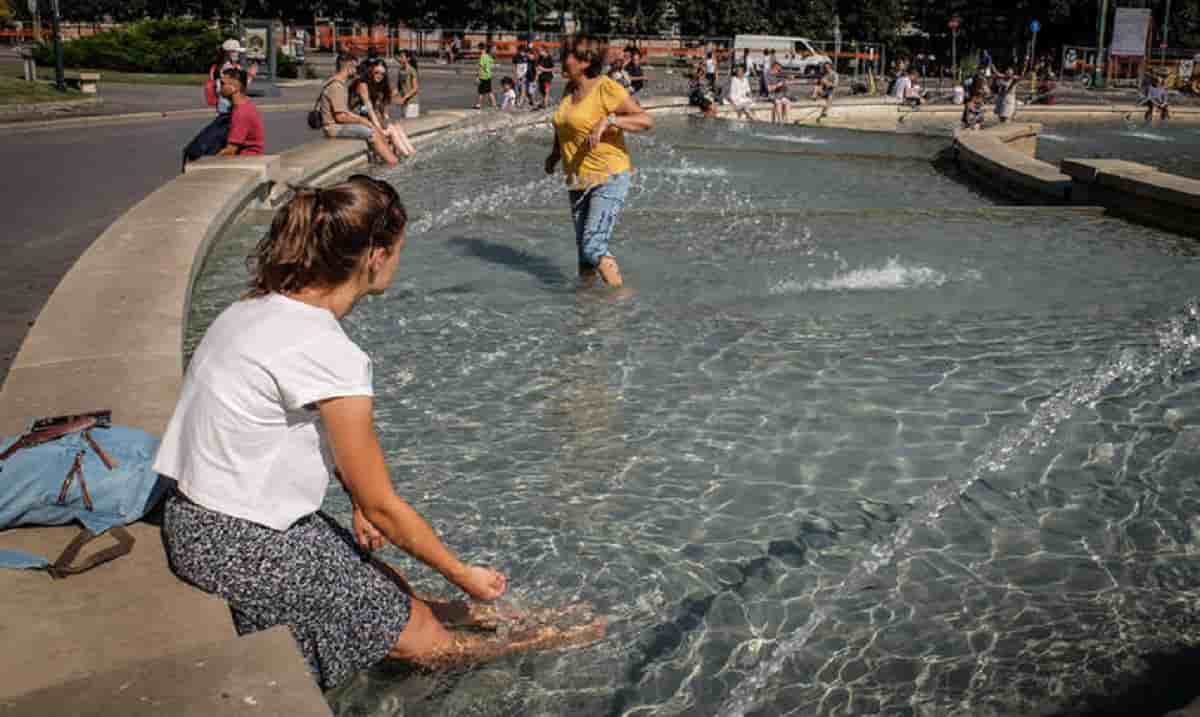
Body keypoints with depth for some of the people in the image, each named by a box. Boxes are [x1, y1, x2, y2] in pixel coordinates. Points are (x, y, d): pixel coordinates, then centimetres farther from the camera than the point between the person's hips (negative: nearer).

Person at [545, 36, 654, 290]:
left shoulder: (607, 89, -14)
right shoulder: (570, 90, 9)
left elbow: (647, 120, -21)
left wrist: (609, 120, -30)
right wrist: (555, 153, 18)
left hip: (608, 178, -8)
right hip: (578, 181, 8)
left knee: (594, 247, -17)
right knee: (583, 247, 13)